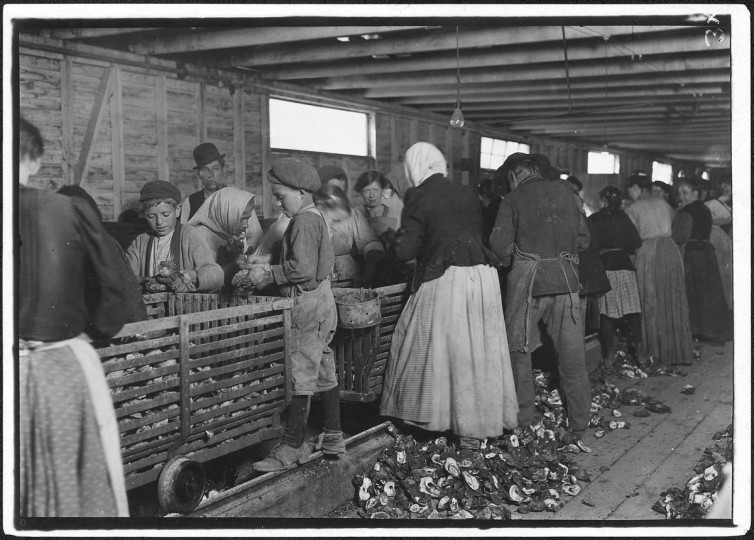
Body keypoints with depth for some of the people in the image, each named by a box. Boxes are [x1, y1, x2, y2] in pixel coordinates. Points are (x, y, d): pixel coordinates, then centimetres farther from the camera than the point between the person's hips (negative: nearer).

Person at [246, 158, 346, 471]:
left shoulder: (304, 221, -15)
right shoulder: (316, 218, 15)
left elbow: (303, 269, -25)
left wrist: (269, 274, -16)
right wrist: (270, 274, 15)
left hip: (307, 306, -10)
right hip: (322, 304, 10)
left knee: (301, 376, -7)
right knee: (324, 374, 14)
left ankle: (292, 447, -2)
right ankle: (333, 439, 22)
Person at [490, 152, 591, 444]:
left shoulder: (514, 199, 0)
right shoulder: (564, 191, 10)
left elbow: (500, 245, -8)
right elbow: (584, 238, 11)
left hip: (527, 280, -3)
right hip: (566, 278, 3)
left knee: (519, 350, 10)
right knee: (572, 354, 6)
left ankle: (523, 421, 15)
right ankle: (578, 424, 10)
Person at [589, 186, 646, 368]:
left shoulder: (592, 220, 1)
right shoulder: (622, 217, 3)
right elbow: (636, 242, -1)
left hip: (603, 267, -1)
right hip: (624, 265, 1)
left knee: (607, 313, 2)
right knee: (632, 311, 7)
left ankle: (609, 356, 3)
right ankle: (640, 351, 9)